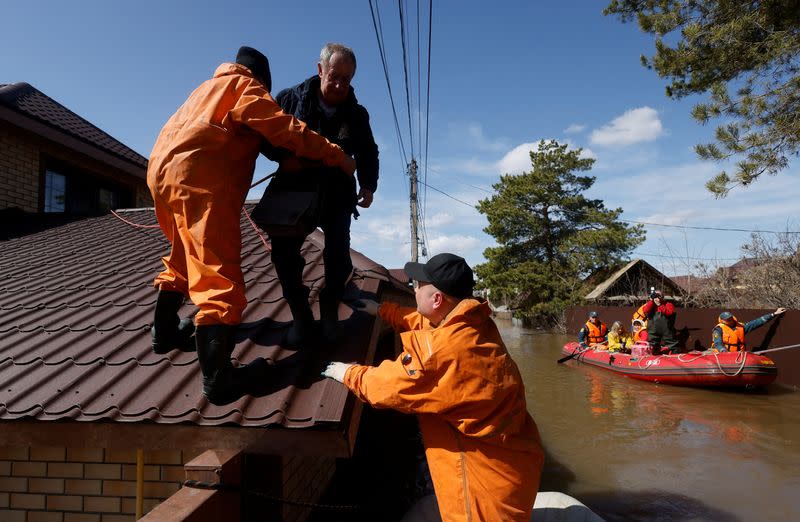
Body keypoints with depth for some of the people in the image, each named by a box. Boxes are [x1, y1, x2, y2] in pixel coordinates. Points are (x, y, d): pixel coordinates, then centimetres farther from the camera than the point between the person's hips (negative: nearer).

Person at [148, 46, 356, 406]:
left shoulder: (210, 86, 31)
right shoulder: (244, 86, 5)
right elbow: (286, 130, -5)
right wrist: (337, 156, 0)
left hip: (162, 171, 10)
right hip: (197, 180, -9)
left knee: (184, 257, 27)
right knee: (218, 274, -13)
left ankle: (164, 331, 38)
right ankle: (218, 380, -15)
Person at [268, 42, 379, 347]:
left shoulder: (357, 114, 3)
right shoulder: (292, 98, -3)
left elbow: (368, 154, 11)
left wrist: (368, 185, -6)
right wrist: (283, 157, -20)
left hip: (336, 194, 1)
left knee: (338, 255, -14)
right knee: (283, 251, -15)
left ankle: (329, 312, 11)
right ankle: (301, 318, 2)